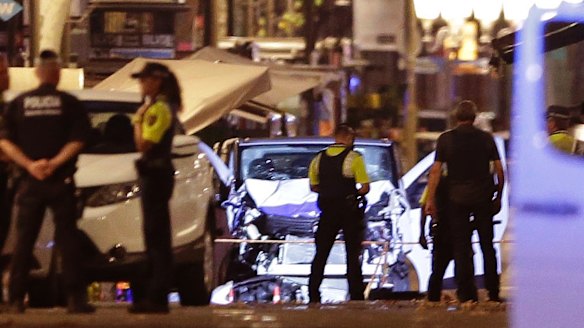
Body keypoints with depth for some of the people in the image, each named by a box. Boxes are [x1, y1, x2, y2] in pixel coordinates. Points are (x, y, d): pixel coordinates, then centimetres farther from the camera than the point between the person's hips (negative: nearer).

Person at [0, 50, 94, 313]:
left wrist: (29, 164, -9)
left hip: (29, 182, 2)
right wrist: (54, 163, -12)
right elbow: (78, 140, -11)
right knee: (67, 240, 1)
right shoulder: (69, 103, -2)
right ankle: (75, 298, -5)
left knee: (23, 241, 7)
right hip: (61, 181, -2)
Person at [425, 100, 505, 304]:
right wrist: (498, 196, 12)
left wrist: (430, 199, -3)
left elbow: (435, 170, -6)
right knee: (487, 245, 9)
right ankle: (493, 293, 9)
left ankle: (467, 294, -1)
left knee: (461, 247, 3)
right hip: (483, 196, 1)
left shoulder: (446, 139, -1)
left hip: (457, 197, -1)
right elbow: (499, 169, 3)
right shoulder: (486, 138, 4)